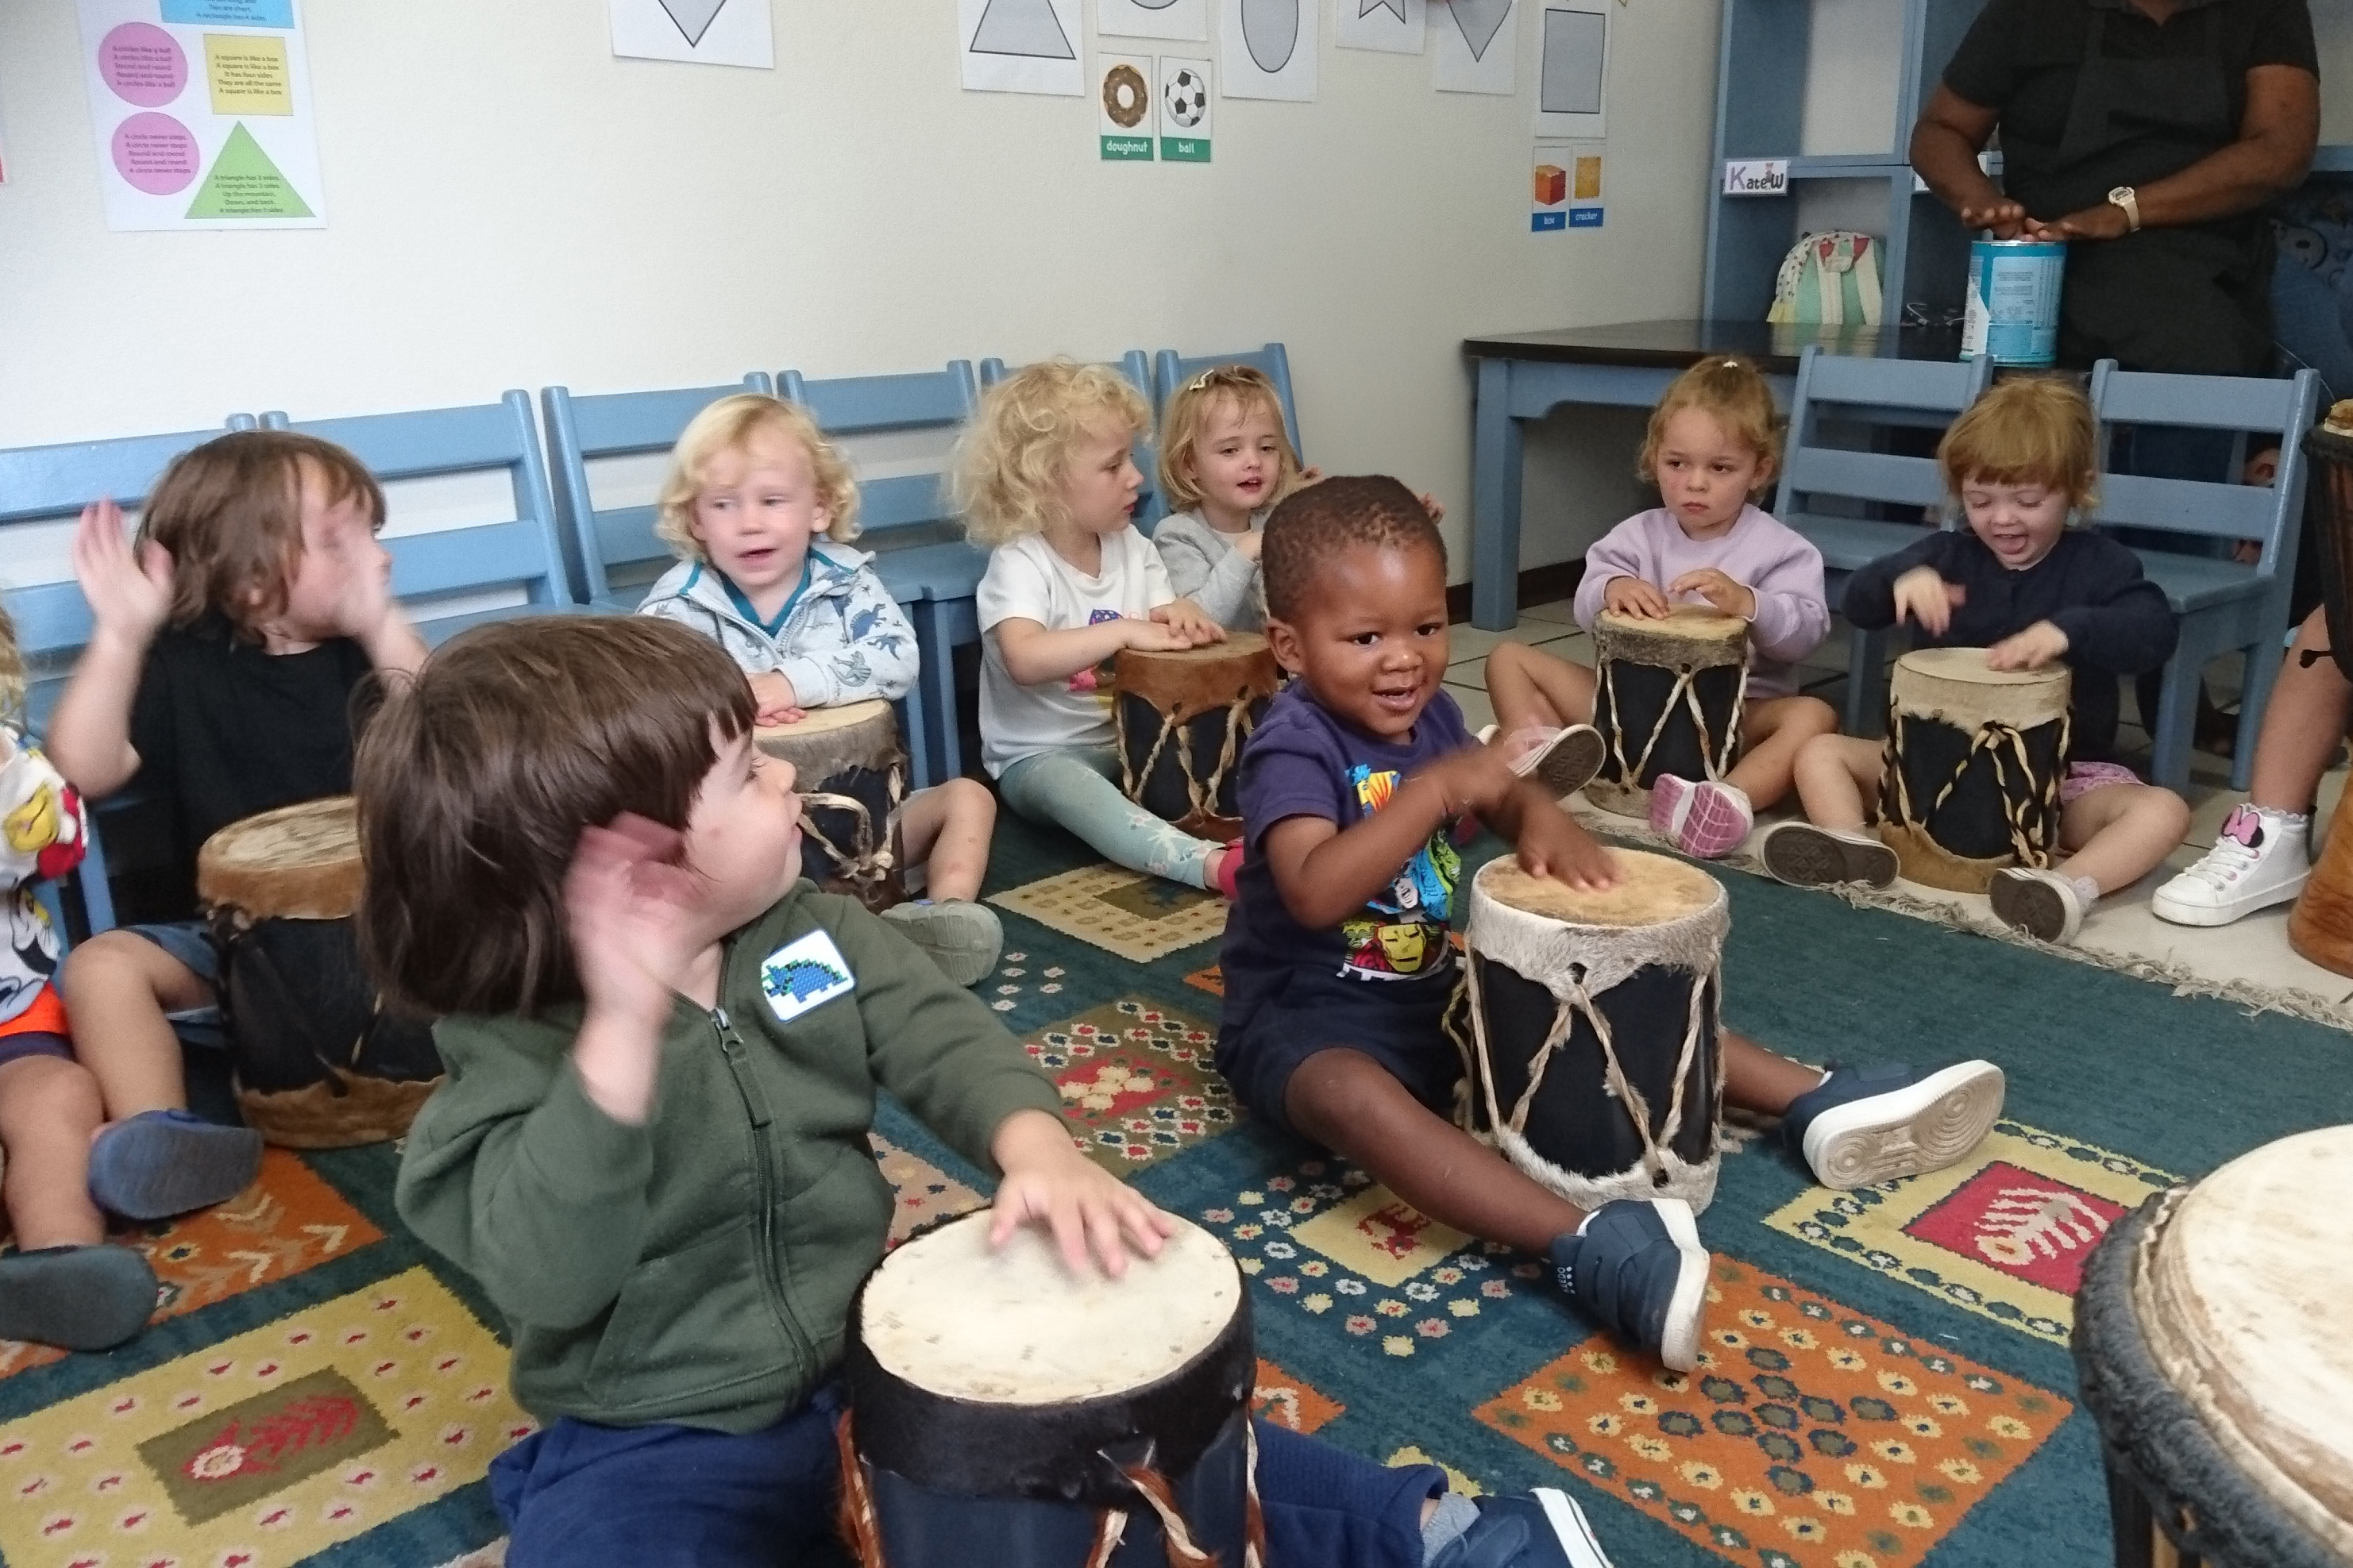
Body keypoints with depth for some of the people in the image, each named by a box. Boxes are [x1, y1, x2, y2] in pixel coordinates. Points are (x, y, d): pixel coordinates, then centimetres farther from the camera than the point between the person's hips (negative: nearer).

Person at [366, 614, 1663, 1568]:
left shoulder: (809, 931, -4)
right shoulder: (515, 1049, -20)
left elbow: (941, 1036, -9)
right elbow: (544, 1272, -32)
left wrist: (1036, 1148, -30)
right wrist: (627, 1026, -44)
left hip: (876, 1343, 4)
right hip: (658, 1442, -3)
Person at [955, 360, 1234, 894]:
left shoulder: (1133, 548, 7)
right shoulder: (1019, 563, -13)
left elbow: (1167, 647, 9)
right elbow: (1024, 659, -31)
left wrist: (1181, 615, -15)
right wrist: (1126, 631, -34)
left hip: (1133, 740, 7)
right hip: (1041, 756, -7)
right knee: (1064, 784, -39)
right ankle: (1210, 864, -54)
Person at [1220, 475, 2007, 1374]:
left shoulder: (1428, 714, 2)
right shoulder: (1293, 746, -23)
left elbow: (1502, 796, 9)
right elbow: (1314, 895, -36)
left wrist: (1541, 819, -16)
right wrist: (1435, 789, -38)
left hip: (1440, 988, 9)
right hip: (1307, 1014, -8)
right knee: (1352, 1095, -40)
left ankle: (1818, 1107, 10)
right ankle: (1589, 1250, -54)